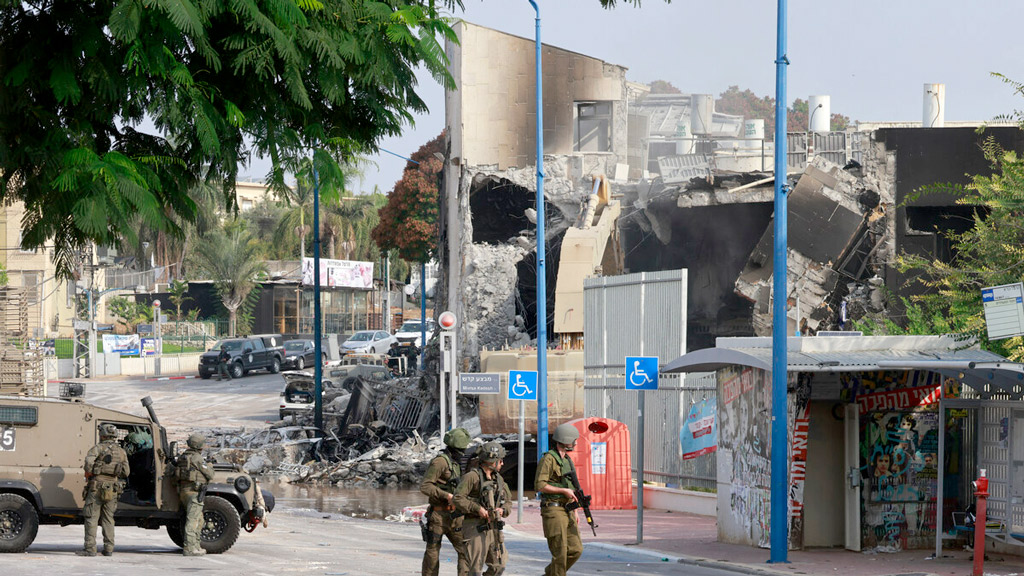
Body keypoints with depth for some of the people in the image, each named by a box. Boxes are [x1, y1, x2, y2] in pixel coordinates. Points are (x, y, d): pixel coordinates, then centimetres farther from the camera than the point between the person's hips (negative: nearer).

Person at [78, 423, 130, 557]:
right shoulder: (121, 452, 12)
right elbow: (126, 472, 11)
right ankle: (109, 549, 7)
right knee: (108, 519, 11)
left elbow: (88, 462, -18)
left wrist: (88, 477, -2)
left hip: (97, 487, -5)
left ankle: (90, 548, -7)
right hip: (113, 489, 5)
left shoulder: (98, 448, -3)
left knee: (91, 518, -2)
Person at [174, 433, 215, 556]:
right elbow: (209, 475, -10)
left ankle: (195, 546, 20)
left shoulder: (182, 457, 13)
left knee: (198, 519, 19)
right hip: (194, 491, -9)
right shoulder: (197, 458, -12)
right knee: (192, 520, -9)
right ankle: (189, 548, -13)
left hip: (183, 490, 9)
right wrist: (210, 467, 14)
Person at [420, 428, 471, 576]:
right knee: (432, 552, 2)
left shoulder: (455, 463, 15)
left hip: (453, 515, 8)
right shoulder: (440, 461, -12)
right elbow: (424, 486, -19)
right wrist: (447, 496, -22)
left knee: (465, 550, -1)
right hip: (439, 515, -8)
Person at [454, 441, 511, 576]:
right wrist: (478, 508, -22)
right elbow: (458, 498, -16)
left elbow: (508, 502, 19)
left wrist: (502, 510, -3)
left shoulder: (498, 479, 14)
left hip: (493, 528, 7)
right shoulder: (472, 477, -9)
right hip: (476, 528, -7)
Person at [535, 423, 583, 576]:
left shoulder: (567, 460, 18)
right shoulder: (548, 459, -10)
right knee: (560, 553, -8)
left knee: (575, 550, 5)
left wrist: (575, 511, 19)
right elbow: (539, 486, -17)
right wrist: (564, 490, -17)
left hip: (567, 510, 8)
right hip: (553, 510, -8)